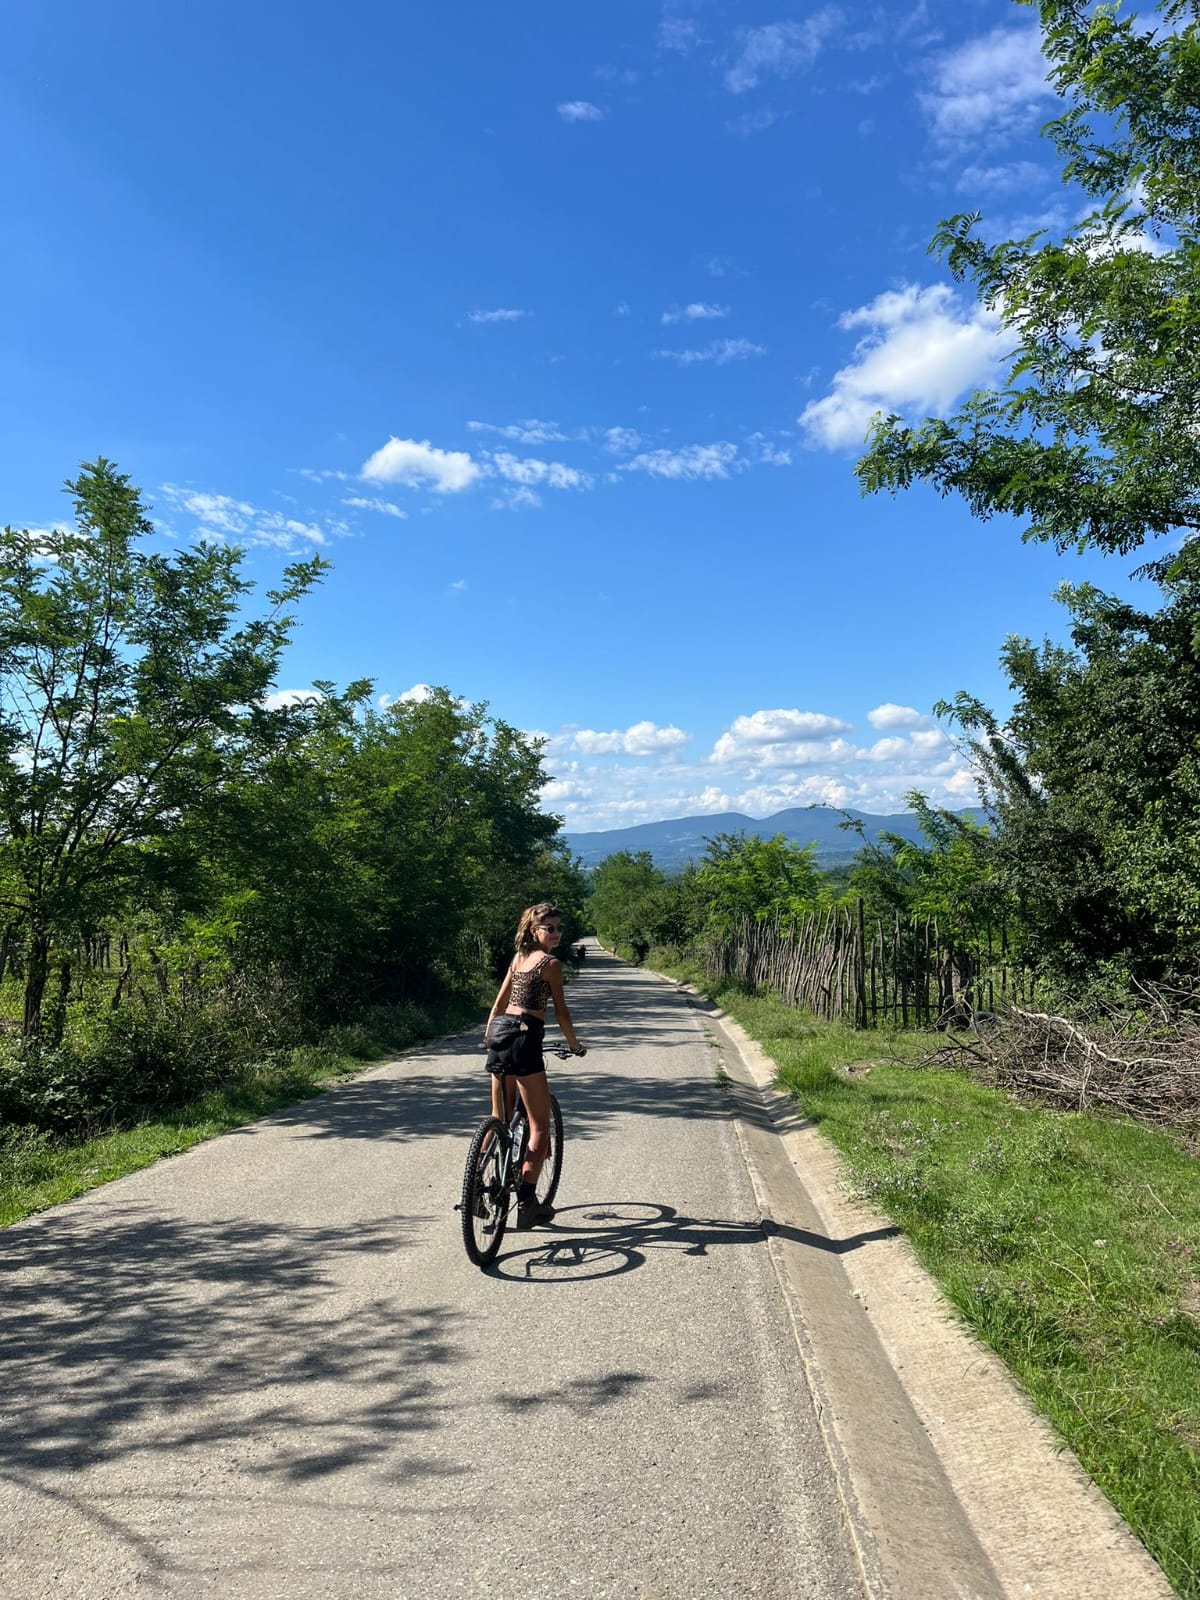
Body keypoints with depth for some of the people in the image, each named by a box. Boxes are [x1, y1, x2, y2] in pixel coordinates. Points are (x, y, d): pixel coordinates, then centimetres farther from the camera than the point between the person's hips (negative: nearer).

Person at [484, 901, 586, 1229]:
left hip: (498, 1035, 8)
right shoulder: (551, 962, -5)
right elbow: (560, 1011, -2)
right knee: (540, 1126, 0)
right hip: (524, 1039, -8)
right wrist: (574, 1045, 11)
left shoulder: (519, 957, 17)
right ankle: (526, 1200, -4)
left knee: (498, 1119, 19)